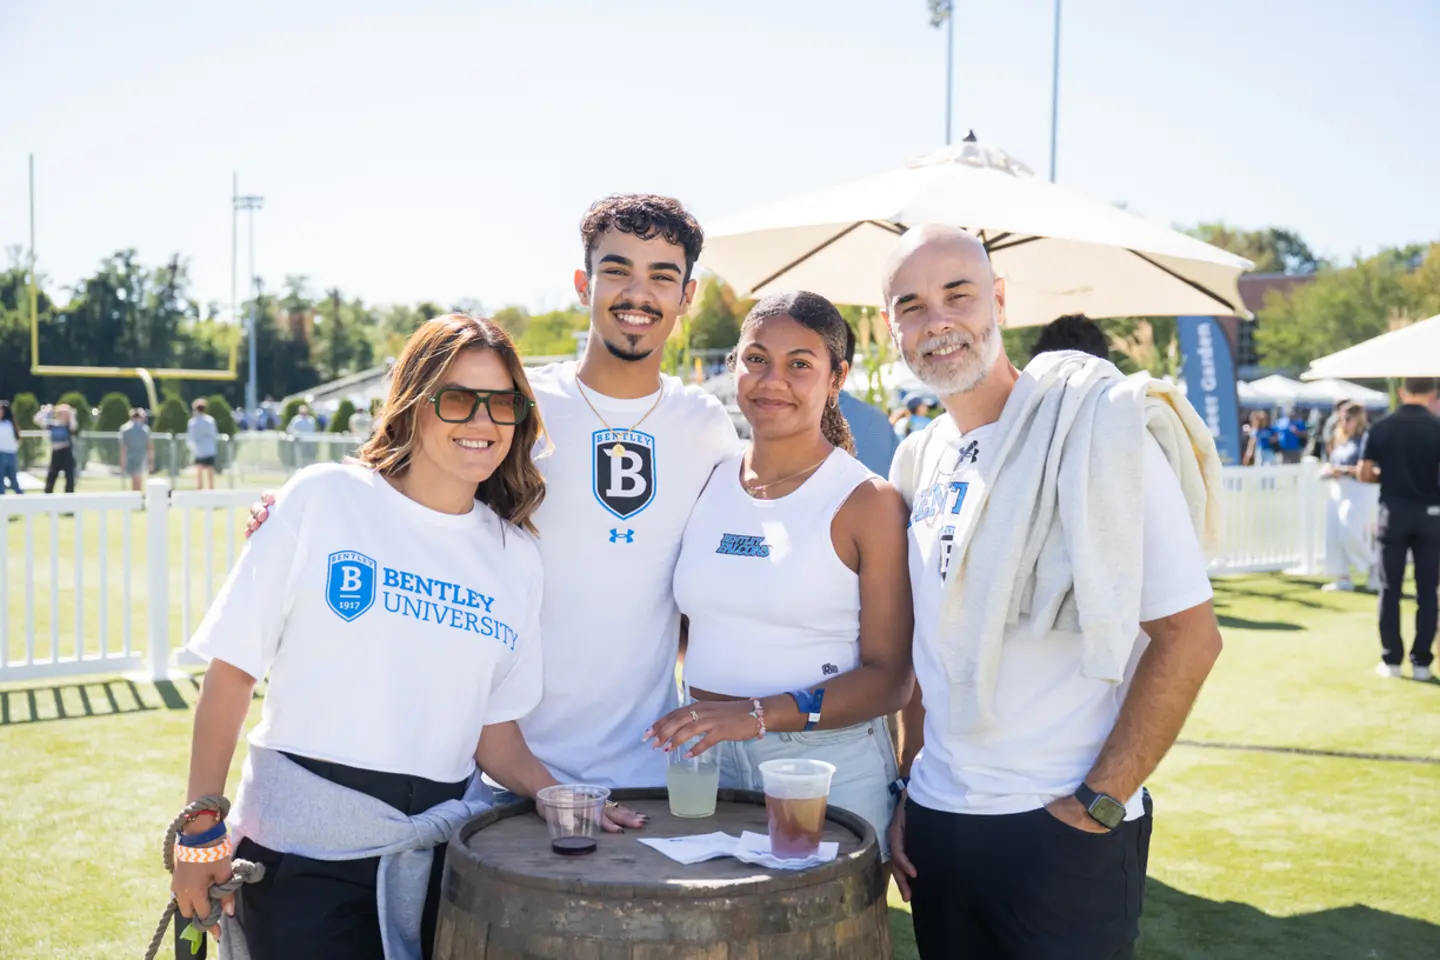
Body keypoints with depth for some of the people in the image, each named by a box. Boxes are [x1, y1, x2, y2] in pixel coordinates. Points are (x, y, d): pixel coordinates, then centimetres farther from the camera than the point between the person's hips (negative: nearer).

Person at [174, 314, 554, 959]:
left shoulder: (516, 556, 5)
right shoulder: (324, 500, -6)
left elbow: (495, 730, 8)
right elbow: (232, 669, -5)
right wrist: (202, 831, -7)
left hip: (441, 848, 3)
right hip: (303, 845, -3)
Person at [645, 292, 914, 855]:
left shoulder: (868, 502, -7)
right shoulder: (708, 485, 8)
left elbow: (891, 677, -11)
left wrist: (758, 714, -21)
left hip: (829, 768, -4)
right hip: (704, 760, 4)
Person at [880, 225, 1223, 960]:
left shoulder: (1098, 429, -12)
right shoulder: (918, 461, 8)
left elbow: (1189, 636, -14)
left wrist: (1098, 804, -15)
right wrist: (910, 788, 10)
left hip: (1060, 833, -6)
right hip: (937, 823, 6)